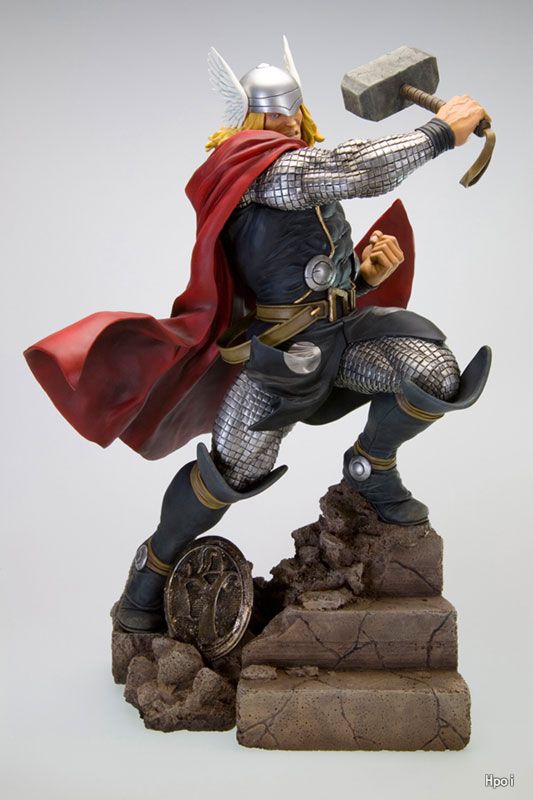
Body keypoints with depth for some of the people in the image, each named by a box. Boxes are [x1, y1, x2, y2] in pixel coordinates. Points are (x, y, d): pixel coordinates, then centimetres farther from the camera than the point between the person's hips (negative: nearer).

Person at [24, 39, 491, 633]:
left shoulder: (308, 184, 18)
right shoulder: (254, 168, -9)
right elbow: (351, 170, -22)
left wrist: (368, 274, 2)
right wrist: (440, 131, -16)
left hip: (340, 327, 7)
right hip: (279, 349, -7)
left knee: (435, 373, -18)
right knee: (230, 473, -2)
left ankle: (370, 472, 9)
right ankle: (149, 575, 23)